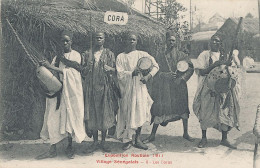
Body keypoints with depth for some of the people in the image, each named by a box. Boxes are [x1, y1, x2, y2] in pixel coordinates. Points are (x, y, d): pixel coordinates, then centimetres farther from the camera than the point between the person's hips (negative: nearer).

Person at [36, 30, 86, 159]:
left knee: (70, 117, -1)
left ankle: (70, 147, 13)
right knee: (54, 117, -4)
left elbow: (70, 72, -12)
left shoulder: (76, 55, 4)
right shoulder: (58, 56, 16)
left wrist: (51, 67, -19)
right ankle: (53, 149, 0)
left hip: (71, 90, -3)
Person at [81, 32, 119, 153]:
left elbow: (115, 70, 6)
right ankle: (95, 142, 11)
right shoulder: (87, 54, 10)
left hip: (105, 87, -1)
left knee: (105, 114, 0)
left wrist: (110, 69, -16)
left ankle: (103, 141, 12)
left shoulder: (109, 54, 8)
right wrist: (87, 68, -12)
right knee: (92, 113, 1)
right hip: (91, 87, 1)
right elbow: (83, 73, 10)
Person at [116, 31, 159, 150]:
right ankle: (127, 140, 12)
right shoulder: (120, 57, 2)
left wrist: (148, 76, -9)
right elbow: (120, 74, -6)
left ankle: (137, 139, 13)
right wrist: (131, 73, -22)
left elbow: (155, 66, 7)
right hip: (126, 89, -1)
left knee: (140, 113, 1)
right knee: (127, 114, 0)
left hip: (140, 88, 1)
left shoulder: (142, 54, 6)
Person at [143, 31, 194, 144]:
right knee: (160, 108, -3)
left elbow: (190, 68, 1)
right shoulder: (161, 56, 6)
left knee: (183, 107, 2)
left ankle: (185, 133, 18)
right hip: (164, 86, -1)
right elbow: (156, 71, 0)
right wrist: (166, 75, -18)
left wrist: (182, 78, -13)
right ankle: (152, 135, 5)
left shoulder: (181, 55, 7)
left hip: (179, 85, 1)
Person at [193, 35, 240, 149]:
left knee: (225, 112, 0)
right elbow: (201, 72, -7)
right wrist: (214, 65, -18)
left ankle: (224, 139, 11)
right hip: (207, 87, -2)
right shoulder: (205, 55, 2)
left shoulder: (225, 55, 11)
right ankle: (204, 138, 14)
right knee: (205, 112, 0)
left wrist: (228, 65, -11)